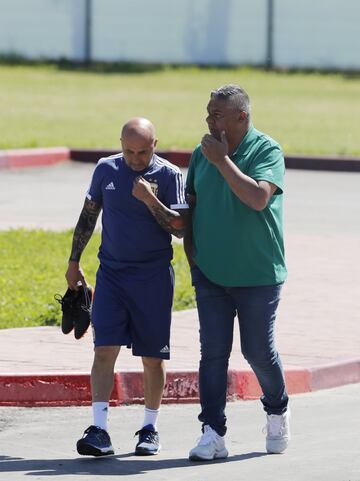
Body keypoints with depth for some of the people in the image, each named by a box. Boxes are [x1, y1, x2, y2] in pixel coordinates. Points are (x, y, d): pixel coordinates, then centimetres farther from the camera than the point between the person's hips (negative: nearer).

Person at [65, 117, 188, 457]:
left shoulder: (169, 175, -5)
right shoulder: (106, 169, 4)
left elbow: (180, 228, -11)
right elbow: (88, 215, 14)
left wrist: (151, 200, -23)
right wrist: (74, 262, 15)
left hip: (153, 276, -2)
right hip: (111, 272, 2)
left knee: (153, 356, 4)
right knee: (104, 350, -10)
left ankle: (150, 428, 18)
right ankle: (99, 430, -14)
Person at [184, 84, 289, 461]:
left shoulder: (266, 151, -11)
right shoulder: (201, 153, 5)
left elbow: (258, 197, -27)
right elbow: (191, 201, 18)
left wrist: (223, 160, -22)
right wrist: (189, 245, 6)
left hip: (257, 274, -4)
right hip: (210, 273, 4)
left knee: (258, 350, 6)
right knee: (213, 352, -3)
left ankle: (277, 413, 32)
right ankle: (213, 434, -3)